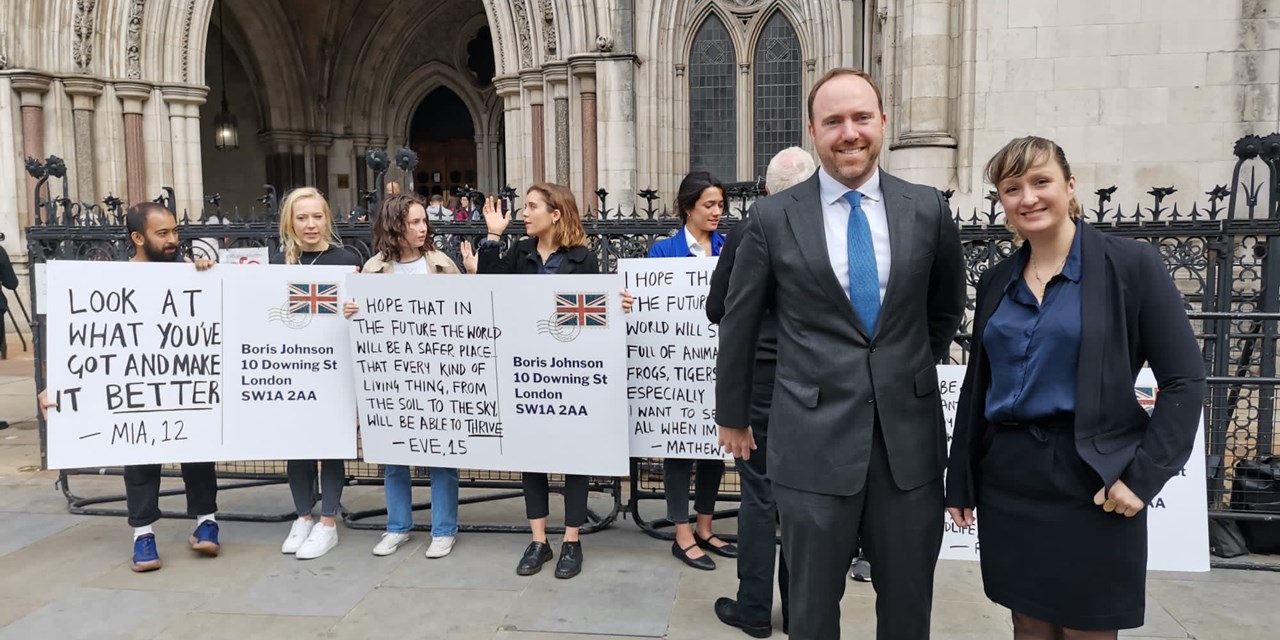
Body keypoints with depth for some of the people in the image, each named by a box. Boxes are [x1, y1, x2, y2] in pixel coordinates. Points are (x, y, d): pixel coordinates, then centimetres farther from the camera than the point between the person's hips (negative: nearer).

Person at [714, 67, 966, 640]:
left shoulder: (927, 208, 2)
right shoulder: (773, 217, -4)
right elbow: (738, 324, 5)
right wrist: (732, 417, 10)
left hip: (909, 437, 2)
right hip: (814, 439, -2)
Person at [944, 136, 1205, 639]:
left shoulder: (1132, 264, -5)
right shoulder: (996, 281, 8)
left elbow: (1185, 380, -6)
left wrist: (1144, 477, -13)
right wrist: (960, 481, 11)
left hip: (1090, 484, -4)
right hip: (1007, 484, 4)